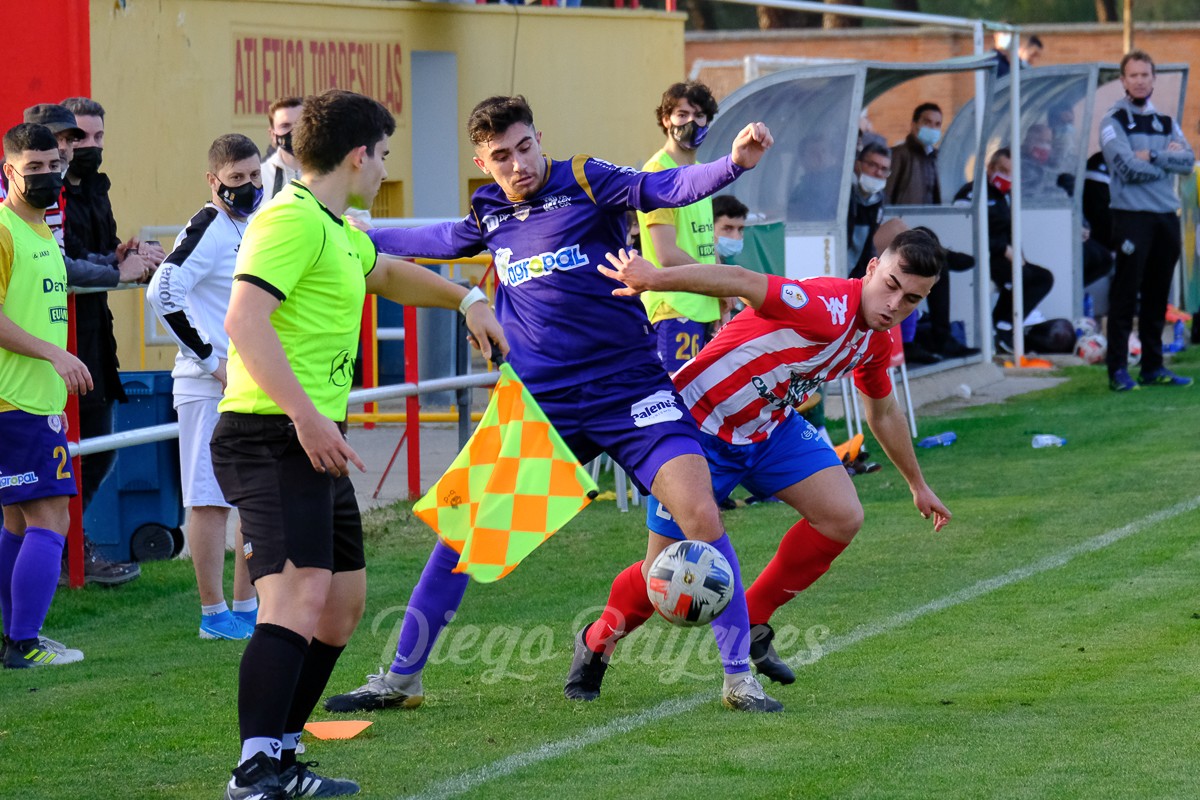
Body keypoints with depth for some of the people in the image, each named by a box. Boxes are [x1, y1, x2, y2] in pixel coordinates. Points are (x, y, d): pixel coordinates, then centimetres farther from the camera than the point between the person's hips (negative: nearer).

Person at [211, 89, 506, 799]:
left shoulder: (338, 228, 20)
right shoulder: (293, 221, -13)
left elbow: (385, 273, 43)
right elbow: (244, 320, -26)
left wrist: (466, 299, 35)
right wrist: (305, 414, -32)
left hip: (317, 441, 11)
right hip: (274, 438, -11)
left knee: (344, 602, 16)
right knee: (301, 594, -24)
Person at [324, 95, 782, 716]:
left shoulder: (588, 182, -4)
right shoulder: (489, 216, 9)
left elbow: (669, 188, -21)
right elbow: (438, 241, 32)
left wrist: (735, 162, -39)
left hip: (629, 391, -4)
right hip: (537, 402, 4)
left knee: (701, 514, -16)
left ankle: (738, 676, -4)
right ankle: (400, 680, 13)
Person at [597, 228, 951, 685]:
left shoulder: (877, 341, -2)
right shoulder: (828, 311, -31)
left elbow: (883, 412, 18)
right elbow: (743, 282, -42)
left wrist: (917, 484, 30)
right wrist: (655, 279, -54)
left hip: (772, 428, 8)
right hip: (696, 424, -8)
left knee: (843, 517, -10)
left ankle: (752, 623, 8)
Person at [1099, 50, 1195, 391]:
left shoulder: (1166, 122, 16)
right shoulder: (1113, 122, 0)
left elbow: (1187, 161, 0)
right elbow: (1128, 168, -14)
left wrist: (1151, 155, -12)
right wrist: (1167, 160, -4)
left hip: (1166, 216, 5)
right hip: (1132, 217, -5)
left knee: (1157, 296, 9)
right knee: (1125, 295, -6)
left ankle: (1153, 366, 14)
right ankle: (1118, 369, -5)